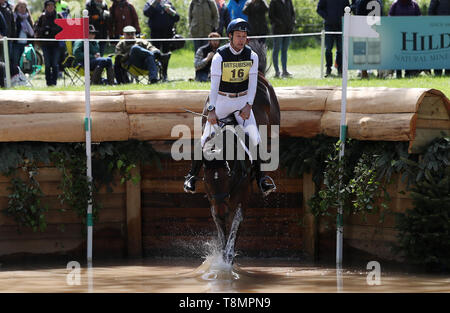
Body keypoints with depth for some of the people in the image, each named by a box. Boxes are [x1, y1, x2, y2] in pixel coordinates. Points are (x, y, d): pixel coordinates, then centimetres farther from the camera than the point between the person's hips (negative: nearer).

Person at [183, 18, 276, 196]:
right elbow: (214, 84, -15)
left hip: (243, 100, 2)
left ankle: (260, 179, -5)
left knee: (253, 138, -10)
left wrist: (248, 105, -16)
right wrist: (211, 110, -22)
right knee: (207, 138, -6)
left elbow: (253, 83, -4)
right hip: (222, 100, -2)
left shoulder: (252, 56, -4)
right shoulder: (219, 56, -13)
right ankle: (192, 176, 5)